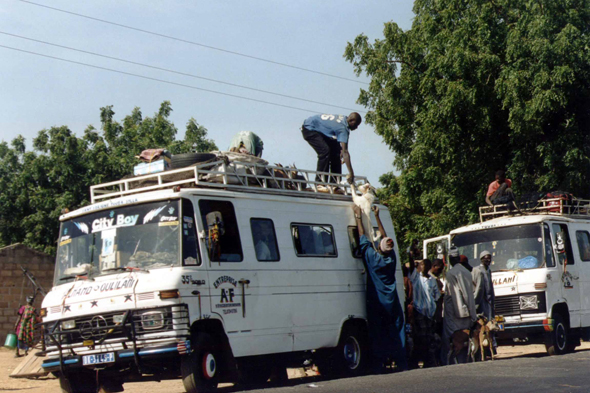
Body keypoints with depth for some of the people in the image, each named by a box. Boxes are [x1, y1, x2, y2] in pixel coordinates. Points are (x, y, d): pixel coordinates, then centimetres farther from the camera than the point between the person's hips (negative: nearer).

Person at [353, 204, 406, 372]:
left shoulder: (372, 257, -10)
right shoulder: (391, 258, 0)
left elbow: (363, 237, -2)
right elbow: (385, 236, 11)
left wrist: (358, 216, 6)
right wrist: (377, 216, 19)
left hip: (376, 303, -3)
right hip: (391, 303, 3)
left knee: (377, 334, -1)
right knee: (396, 333, 7)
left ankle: (378, 367, -2)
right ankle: (402, 364, 8)